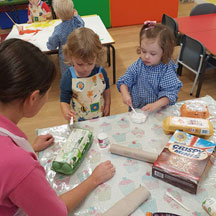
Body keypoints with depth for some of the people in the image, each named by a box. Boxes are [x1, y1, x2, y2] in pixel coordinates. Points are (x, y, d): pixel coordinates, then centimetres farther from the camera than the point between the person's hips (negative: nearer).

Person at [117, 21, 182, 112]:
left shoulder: (167, 70, -10)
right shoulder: (137, 66, -1)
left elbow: (170, 93, -15)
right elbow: (124, 81, 5)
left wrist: (156, 105, -29)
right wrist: (125, 94, -15)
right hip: (136, 109, 1)